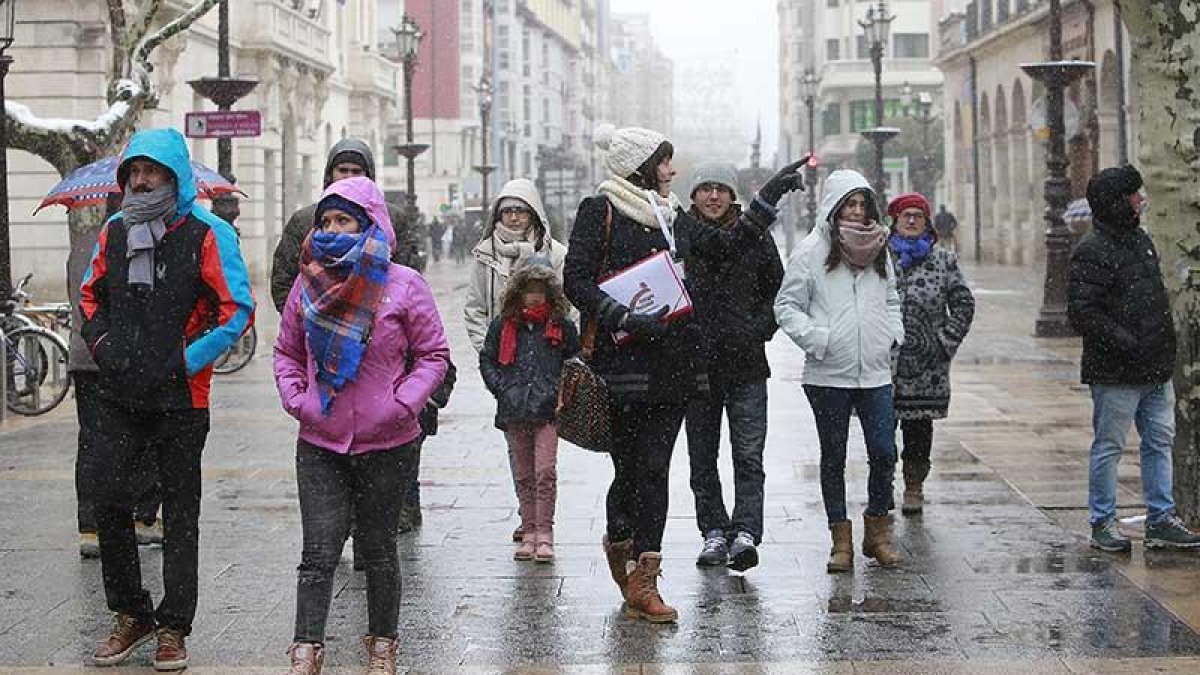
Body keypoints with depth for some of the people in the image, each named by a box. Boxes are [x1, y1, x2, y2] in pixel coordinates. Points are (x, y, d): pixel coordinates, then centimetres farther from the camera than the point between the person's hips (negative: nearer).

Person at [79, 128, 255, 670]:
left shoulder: (206, 234, -7)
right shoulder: (114, 232, 8)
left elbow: (237, 309, -10)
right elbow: (90, 295, 22)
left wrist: (186, 360, -14)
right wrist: (100, 345, 5)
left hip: (180, 398, -4)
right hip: (118, 396, 4)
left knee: (180, 513, 5)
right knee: (110, 502, 1)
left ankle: (173, 629, 13)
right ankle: (130, 614, 17)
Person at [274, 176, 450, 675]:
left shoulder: (403, 285, -5)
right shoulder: (308, 284, 4)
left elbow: (433, 353, 0)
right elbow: (287, 351, 15)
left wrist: (403, 403, -12)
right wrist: (294, 398, -1)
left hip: (387, 445, -1)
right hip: (320, 445, 2)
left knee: (378, 549, 12)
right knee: (318, 552, -5)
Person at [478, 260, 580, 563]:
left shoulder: (562, 325, 4)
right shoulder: (504, 323, 7)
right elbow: (487, 360, 12)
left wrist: (558, 390, -3)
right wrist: (502, 389, -1)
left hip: (548, 412, -2)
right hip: (514, 412, 2)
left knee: (546, 472, -11)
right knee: (524, 476, 9)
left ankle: (545, 534, -6)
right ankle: (529, 533, 16)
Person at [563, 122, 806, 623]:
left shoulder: (671, 215, 18)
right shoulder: (599, 211, -2)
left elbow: (727, 244, 26)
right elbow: (575, 281, -9)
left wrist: (770, 196, 24)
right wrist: (625, 320, -19)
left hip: (672, 363, 6)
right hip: (623, 362, -6)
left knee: (653, 468, 1)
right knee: (632, 466, -3)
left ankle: (639, 580, 3)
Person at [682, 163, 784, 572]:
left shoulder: (755, 236, 3)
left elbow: (778, 289, 11)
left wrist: (760, 329, -3)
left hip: (746, 364, -1)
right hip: (695, 365, 1)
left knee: (748, 454, -9)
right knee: (702, 457, 8)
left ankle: (745, 533, -13)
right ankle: (714, 532, 16)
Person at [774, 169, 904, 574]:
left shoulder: (878, 249, 12)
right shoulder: (812, 251, -3)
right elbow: (786, 306, -2)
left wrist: (893, 333, 9)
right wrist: (815, 339, -14)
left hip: (875, 373, 4)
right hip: (828, 374, -3)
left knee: (884, 453, -1)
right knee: (834, 457, 5)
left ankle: (877, 532, 15)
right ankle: (841, 538, 13)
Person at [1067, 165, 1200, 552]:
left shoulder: (1140, 239, 14)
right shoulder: (1092, 252, -15)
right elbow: (1081, 312, -21)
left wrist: (1164, 345, 17)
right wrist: (1126, 343, -23)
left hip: (1156, 371, 9)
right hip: (1116, 374, -9)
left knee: (1160, 442, 11)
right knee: (1108, 447, 1)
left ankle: (1161, 521, 18)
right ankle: (1103, 524, 11)